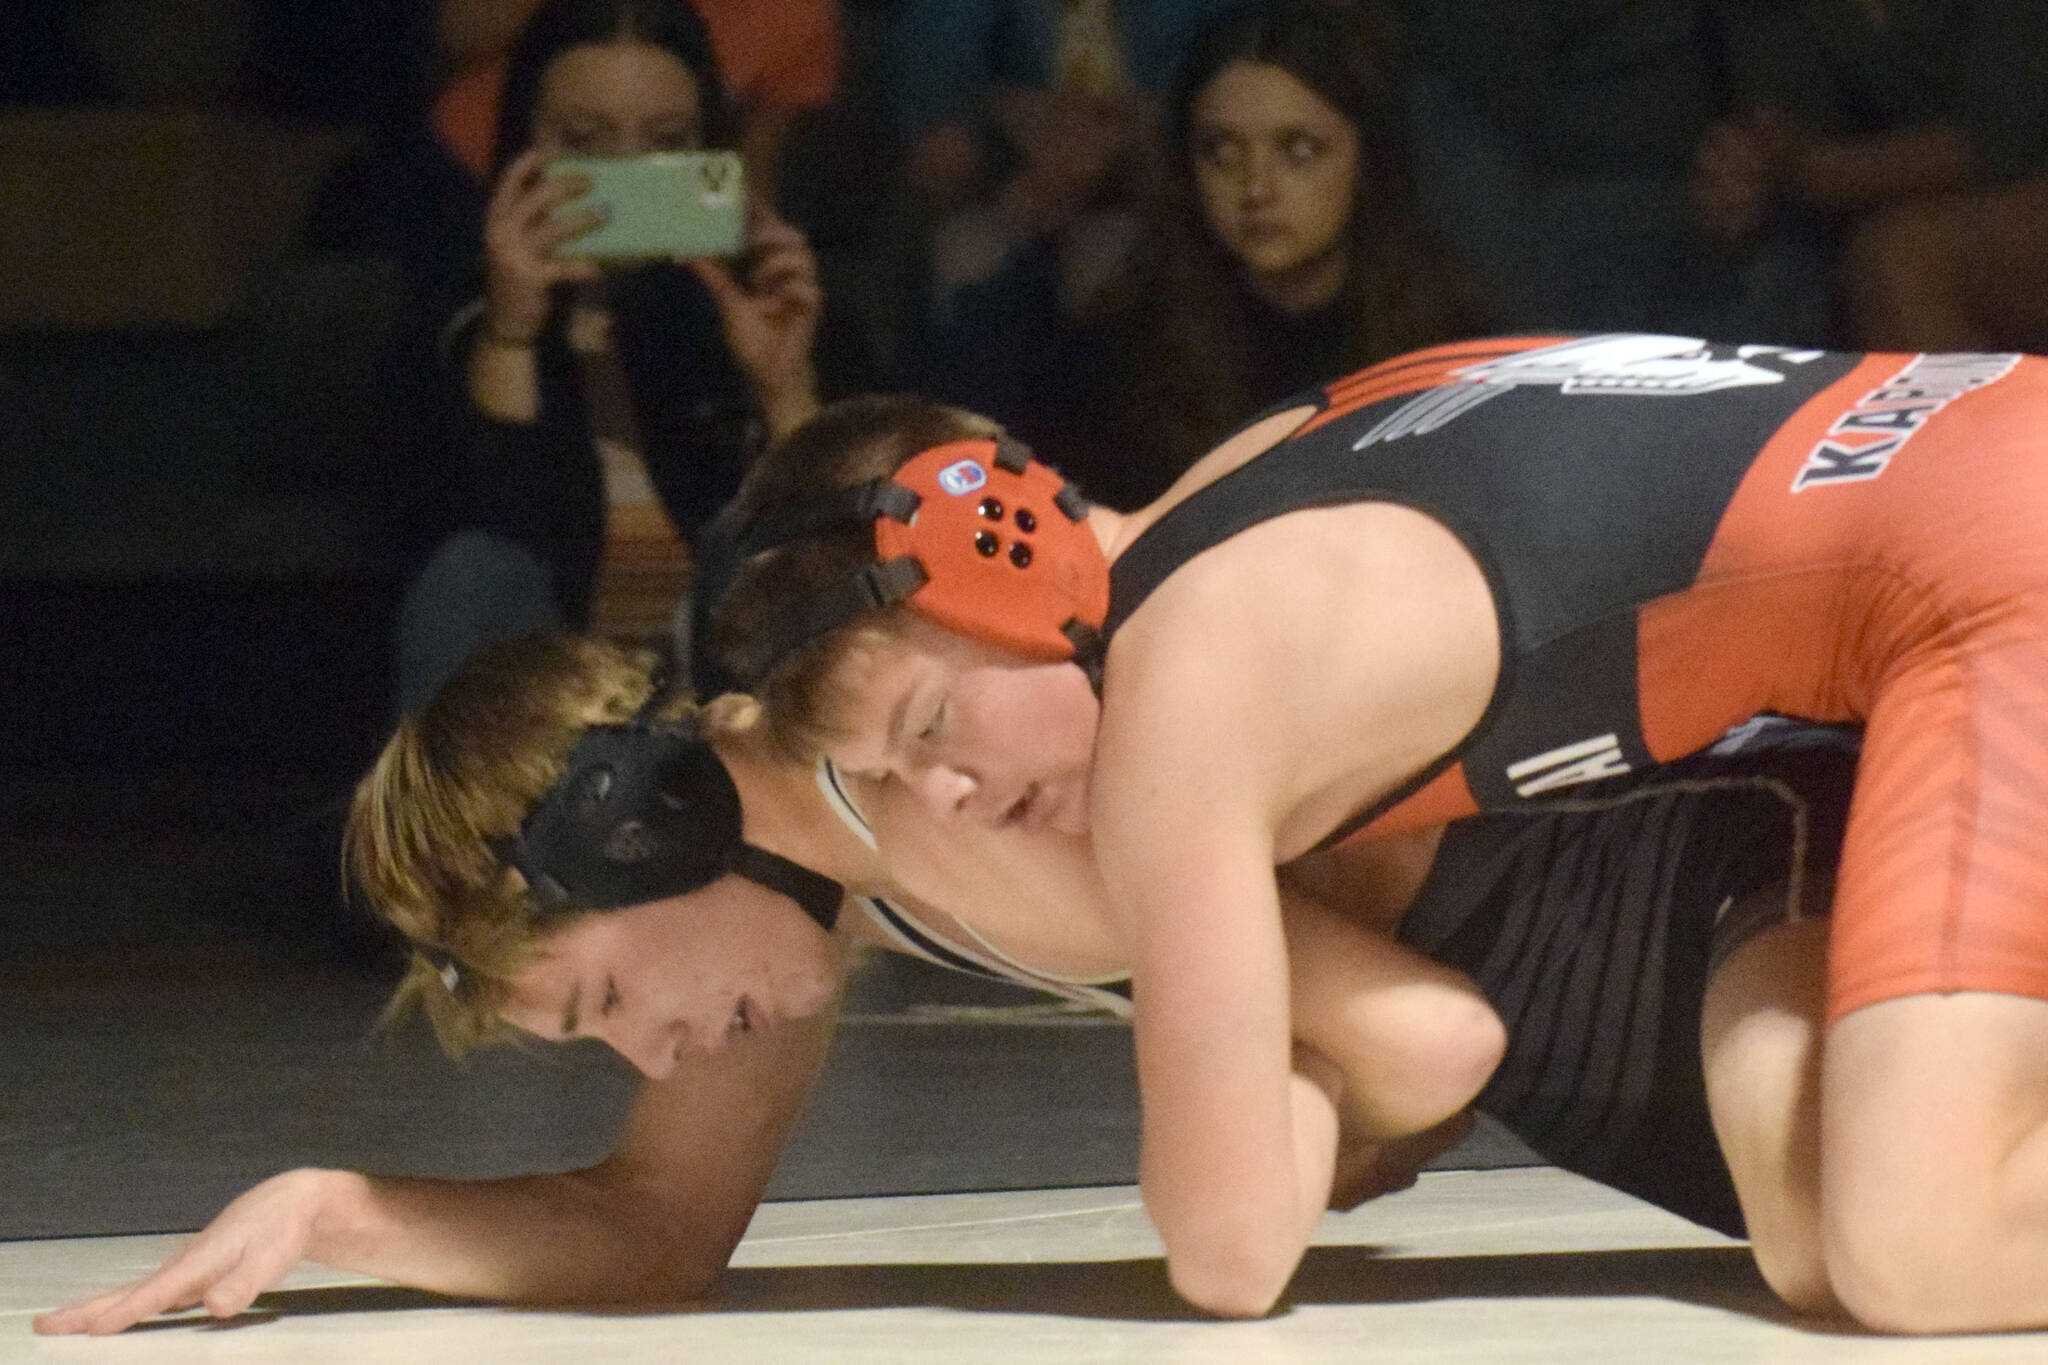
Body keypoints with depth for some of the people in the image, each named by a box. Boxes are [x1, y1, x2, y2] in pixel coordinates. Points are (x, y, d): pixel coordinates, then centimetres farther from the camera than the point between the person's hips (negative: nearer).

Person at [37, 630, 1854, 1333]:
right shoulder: (786, 848, 2)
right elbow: (664, 1231, 13)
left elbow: (1427, 1044, -30)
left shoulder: (920, 804, -27)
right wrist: (329, 1211, -2)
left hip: (1743, 862, -9)